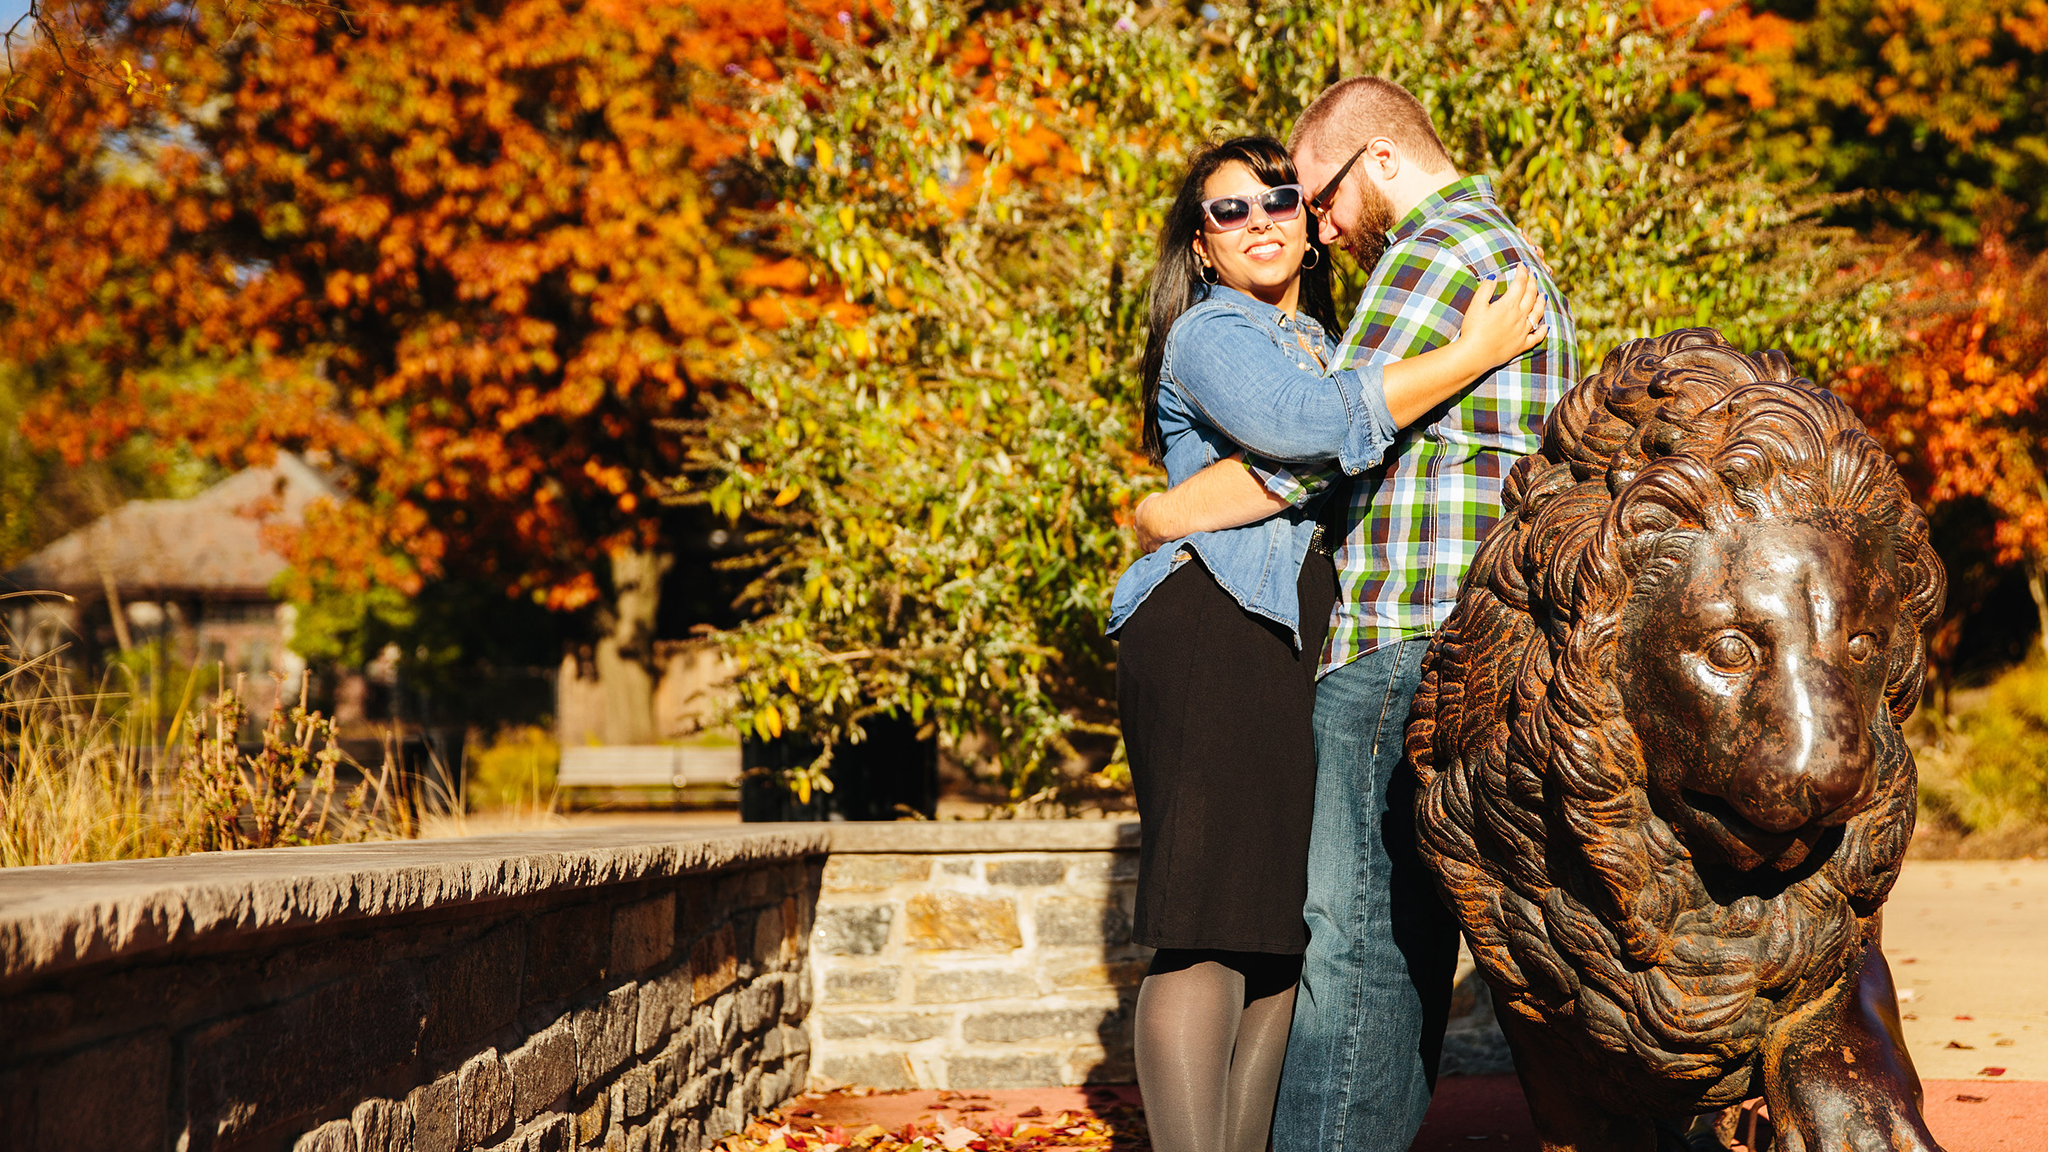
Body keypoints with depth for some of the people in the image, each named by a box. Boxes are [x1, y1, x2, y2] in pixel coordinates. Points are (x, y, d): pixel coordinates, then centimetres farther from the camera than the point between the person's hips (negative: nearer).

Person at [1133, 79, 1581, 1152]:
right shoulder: (1516, 256, 24)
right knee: (1407, 936, 10)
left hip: (1408, 650, -10)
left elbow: (1318, 441, -15)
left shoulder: (1435, 251, -9)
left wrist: (1158, 517, -3)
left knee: (1356, 933, -11)